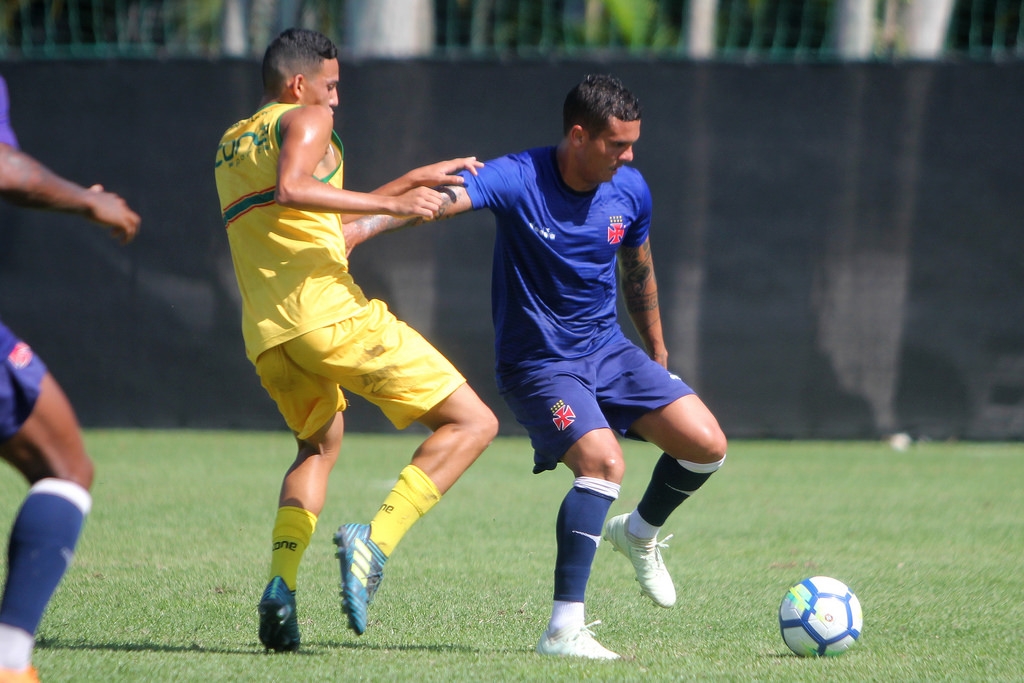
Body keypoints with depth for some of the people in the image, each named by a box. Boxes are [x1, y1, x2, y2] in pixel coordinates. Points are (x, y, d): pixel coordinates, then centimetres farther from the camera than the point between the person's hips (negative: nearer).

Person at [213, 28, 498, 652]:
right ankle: (375, 542, -20)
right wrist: (392, 203, -19)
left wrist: (416, 179, 35)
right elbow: (291, 189, -19)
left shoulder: (231, 146, 28)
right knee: (473, 423, -3)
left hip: (267, 336, 8)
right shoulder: (305, 120, 3)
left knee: (319, 446, 32)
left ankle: (282, 586, 9)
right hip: (330, 313, -8)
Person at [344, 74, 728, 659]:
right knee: (604, 461, -27)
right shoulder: (520, 180, -21)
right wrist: (361, 226, -54)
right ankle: (563, 629, -24)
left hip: (608, 348, 6)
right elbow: (442, 199, -37)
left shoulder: (630, 190, -4)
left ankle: (640, 534, 25)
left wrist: (658, 358, 24)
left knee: (707, 445, -6)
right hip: (538, 364, -6)